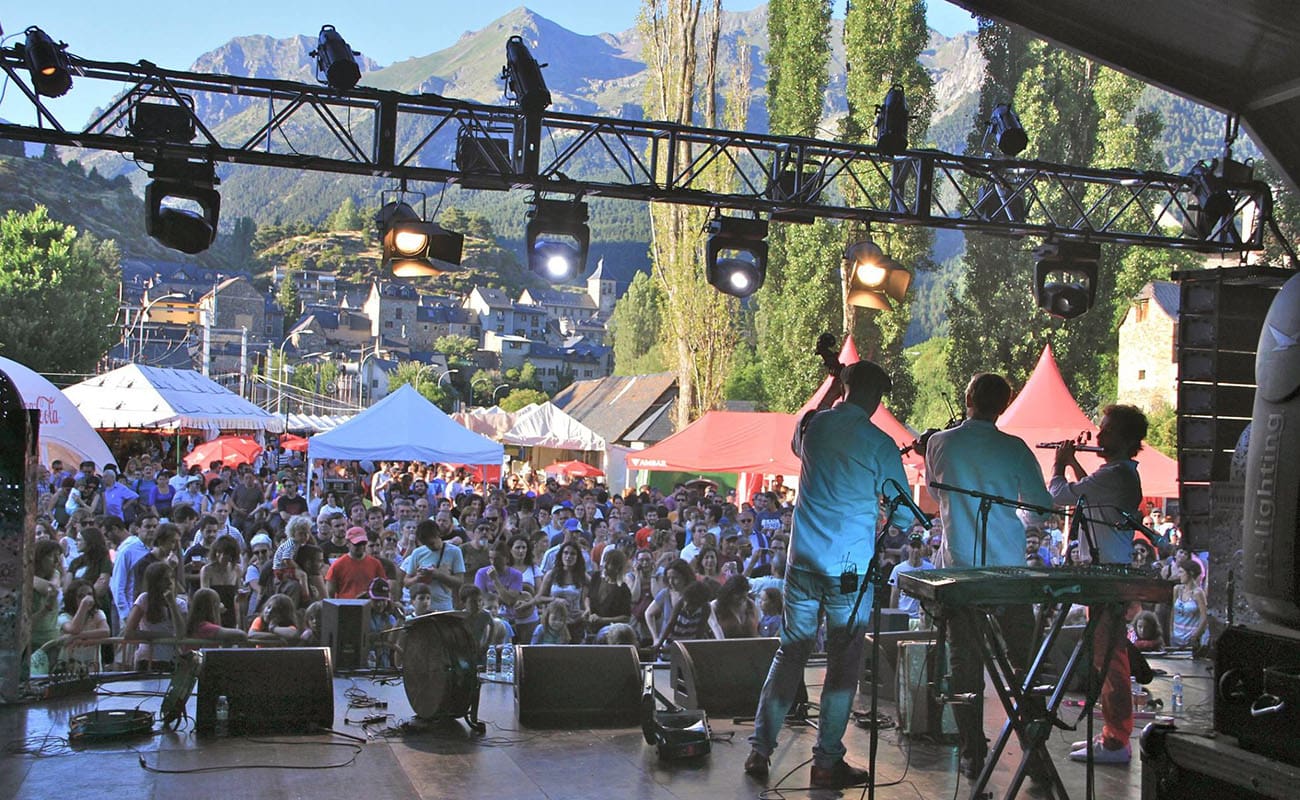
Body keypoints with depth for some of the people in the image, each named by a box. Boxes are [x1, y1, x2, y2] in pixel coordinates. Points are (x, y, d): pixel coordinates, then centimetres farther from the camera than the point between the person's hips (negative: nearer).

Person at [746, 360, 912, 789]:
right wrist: (884, 547, 18)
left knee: (790, 653, 12)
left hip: (803, 561, 4)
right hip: (852, 568, -4)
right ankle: (827, 761, 9)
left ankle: (759, 750, 14)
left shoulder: (814, 426, 4)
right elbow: (903, 514, -3)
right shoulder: (880, 444, -7)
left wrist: (828, 393, 35)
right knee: (843, 664, 4)